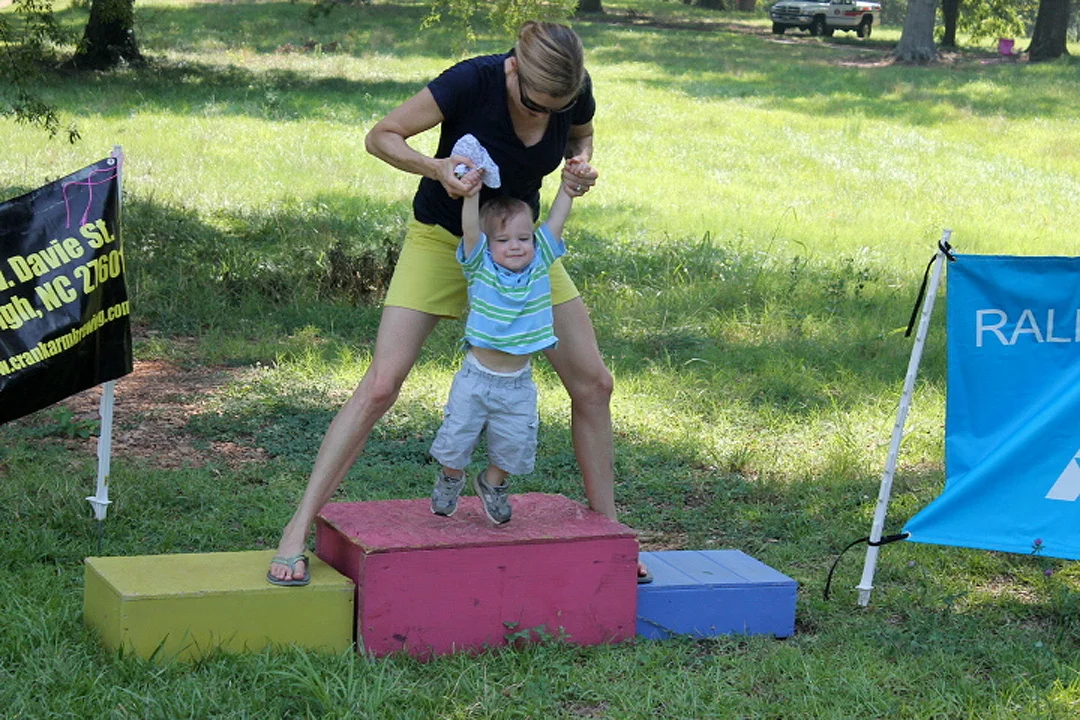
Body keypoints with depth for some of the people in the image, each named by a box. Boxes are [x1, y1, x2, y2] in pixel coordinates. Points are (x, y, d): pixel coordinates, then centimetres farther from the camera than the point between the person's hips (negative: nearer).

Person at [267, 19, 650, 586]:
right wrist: (436, 168, -36)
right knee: (380, 386, -15)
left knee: (593, 384, 0)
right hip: (441, 238, -4)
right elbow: (381, 136, -18)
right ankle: (297, 533, -9)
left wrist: (581, 165, -14)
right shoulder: (472, 81, -28)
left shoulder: (576, 91, -16)